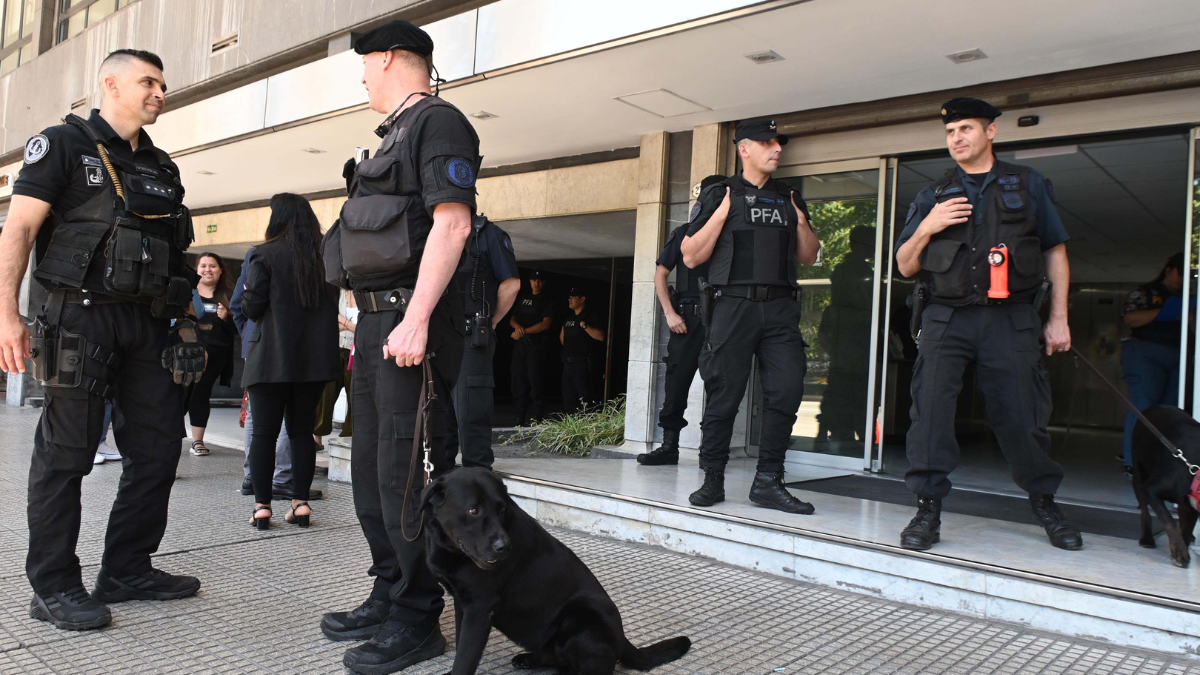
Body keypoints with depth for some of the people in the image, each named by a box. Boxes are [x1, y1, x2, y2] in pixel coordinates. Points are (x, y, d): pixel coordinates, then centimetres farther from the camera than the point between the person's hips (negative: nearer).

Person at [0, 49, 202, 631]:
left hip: (148, 324, 7)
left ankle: (127, 571, 19)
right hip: (81, 316, -6)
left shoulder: (162, 167, 19)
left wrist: (186, 325, 12)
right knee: (66, 453, -1)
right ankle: (54, 587, 9)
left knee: (158, 447, 6)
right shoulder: (65, 144, 1)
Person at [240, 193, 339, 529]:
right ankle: (301, 502, 9)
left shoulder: (266, 254, -6)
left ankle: (262, 505, 4)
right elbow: (334, 302, 10)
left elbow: (251, 305, -8)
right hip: (316, 357, 4)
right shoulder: (325, 256, 4)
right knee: (302, 430, 10)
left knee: (264, 432, 4)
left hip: (273, 356, -3)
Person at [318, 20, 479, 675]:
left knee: (405, 474, -8)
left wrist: (415, 321, -24)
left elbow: (452, 224, -17)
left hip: (410, 319, -10)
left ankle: (418, 620, 3)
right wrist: (369, 324, 21)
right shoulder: (396, 135, 25)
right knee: (371, 468, 13)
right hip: (375, 321, 10)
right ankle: (389, 596, 24)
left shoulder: (438, 121, -4)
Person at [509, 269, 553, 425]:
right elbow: (512, 318, 18)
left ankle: (536, 416, -9)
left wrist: (524, 331, -11)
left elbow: (545, 324, -9)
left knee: (535, 378, -11)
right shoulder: (522, 297, 18)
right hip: (520, 343, 5)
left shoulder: (547, 299, 1)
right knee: (519, 379, 3)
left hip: (536, 344, -5)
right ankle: (520, 417, 8)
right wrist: (517, 326, -5)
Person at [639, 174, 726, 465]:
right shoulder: (684, 233, 10)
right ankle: (669, 446, 7)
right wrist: (670, 313, -2)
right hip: (686, 319, 0)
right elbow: (660, 274, 9)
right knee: (676, 380, -1)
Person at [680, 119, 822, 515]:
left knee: (787, 390, -5)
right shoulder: (718, 195, 8)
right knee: (724, 396, -2)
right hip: (734, 304, -3)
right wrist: (722, 214, -8)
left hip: (781, 307, 4)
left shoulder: (789, 199, 20)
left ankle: (767, 482, 4)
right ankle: (712, 479, 10)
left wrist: (801, 222, 5)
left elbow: (809, 258, 21)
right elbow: (691, 257, 1)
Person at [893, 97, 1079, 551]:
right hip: (947, 318, 1)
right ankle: (928, 509, -6)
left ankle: (1045, 503, 25)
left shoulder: (1028, 185, 12)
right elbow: (905, 266, 12)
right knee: (930, 405, -14)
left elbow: (1055, 251, 13)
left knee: (1021, 415, 2)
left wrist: (1059, 318, 8)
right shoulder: (932, 197, 14)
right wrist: (926, 228, -6)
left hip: (1012, 321, -1)